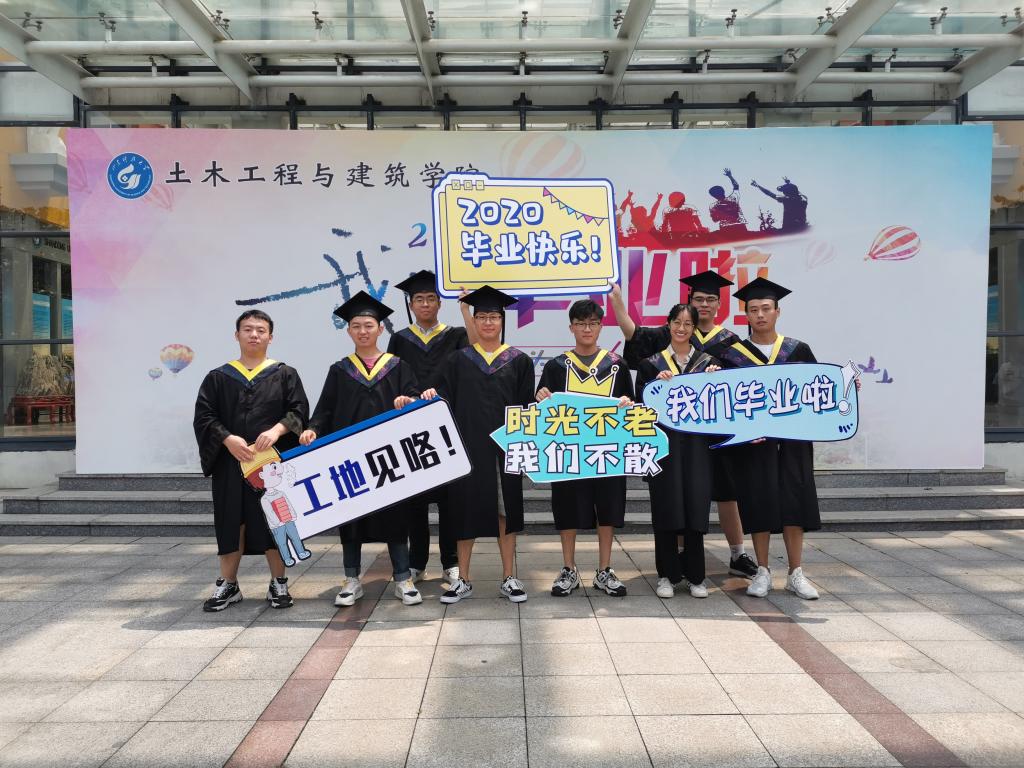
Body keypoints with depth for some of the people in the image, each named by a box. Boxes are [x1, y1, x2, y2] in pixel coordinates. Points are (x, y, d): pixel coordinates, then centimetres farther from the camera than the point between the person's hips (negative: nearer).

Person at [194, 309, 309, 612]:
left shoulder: (285, 375, 7)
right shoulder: (218, 378, 9)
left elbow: (299, 410, -3)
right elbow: (203, 417, 2)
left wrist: (276, 430, -21)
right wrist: (228, 438, -15)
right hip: (230, 462, 1)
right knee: (231, 522, 6)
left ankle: (279, 583, 15)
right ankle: (228, 585, 17)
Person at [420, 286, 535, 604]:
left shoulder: (519, 361, 5)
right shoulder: (458, 360, 7)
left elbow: (525, 406, 2)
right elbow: (444, 402, 2)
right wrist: (431, 396, -19)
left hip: (504, 446, 0)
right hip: (467, 445, 1)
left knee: (505, 509, 6)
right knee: (466, 509, 5)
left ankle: (508, 577, 18)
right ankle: (463, 579, 17)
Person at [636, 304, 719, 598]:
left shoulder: (708, 362, 11)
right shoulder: (653, 364, 7)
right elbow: (642, 401, -1)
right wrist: (657, 383, -17)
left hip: (696, 443, 1)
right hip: (664, 442, -1)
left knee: (695, 506, 0)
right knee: (666, 506, 0)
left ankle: (694, 575, 12)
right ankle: (667, 574, 11)